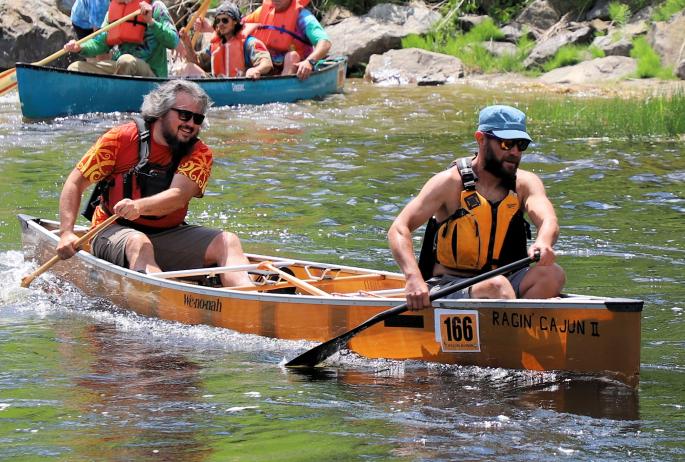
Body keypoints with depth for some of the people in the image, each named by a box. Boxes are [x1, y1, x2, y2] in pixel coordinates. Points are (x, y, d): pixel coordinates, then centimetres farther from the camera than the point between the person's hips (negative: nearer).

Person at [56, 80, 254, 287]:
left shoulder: (199, 154, 0)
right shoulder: (122, 139, -5)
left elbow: (179, 197, -20)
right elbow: (76, 183, -1)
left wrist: (139, 206, -40)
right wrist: (66, 233, -15)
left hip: (168, 234, 3)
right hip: (114, 231, -3)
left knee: (228, 241, -18)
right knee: (138, 243, -37)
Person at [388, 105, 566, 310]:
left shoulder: (524, 183, 6)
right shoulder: (451, 182, -6)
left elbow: (548, 220, -14)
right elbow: (399, 229, -15)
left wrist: (544, 243, -41)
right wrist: (414, 278, -34)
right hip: (447, 287, -4)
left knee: (552, 274, -24)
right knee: (497, 285, -35)